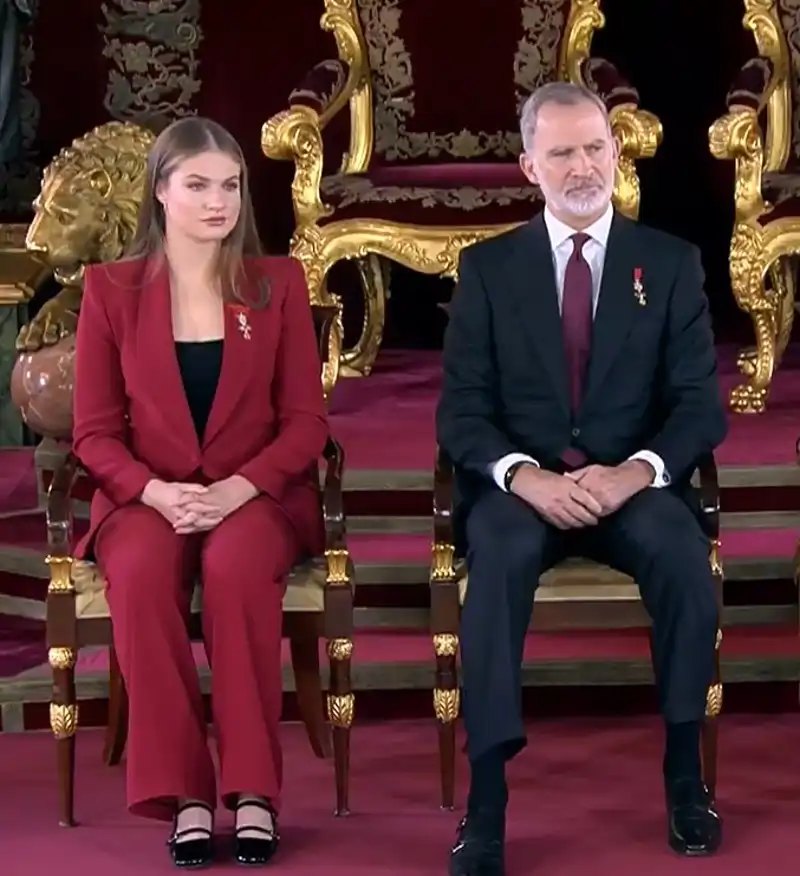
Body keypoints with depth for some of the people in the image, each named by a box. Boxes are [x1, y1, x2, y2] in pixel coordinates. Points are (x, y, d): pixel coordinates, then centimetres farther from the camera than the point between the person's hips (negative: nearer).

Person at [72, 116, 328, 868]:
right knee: (141, 573, -34)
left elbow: (305, 421, 1)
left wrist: (237, 490, -17)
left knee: (235, 566, -35)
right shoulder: (110, 289, 4)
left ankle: (253, 786, -25)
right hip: (146, 498, 1)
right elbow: (96, 432, 2)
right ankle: (183, 790, -24)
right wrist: (157, 493, -17)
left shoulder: (279, 283, 5)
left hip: (258, 496, 0)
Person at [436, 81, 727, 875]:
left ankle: (683, 772, -15)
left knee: (683, 555, -33)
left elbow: (700, 404, 0)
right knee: (501, 557, -35)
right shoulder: (487, 266, 6)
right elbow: (461, 410, -1)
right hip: (522, 485, 0)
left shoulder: (672, 263, 7)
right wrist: (527, 477, -21)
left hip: (634, 483, 1)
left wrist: (635, 471, -20)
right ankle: (487, 800, -32)